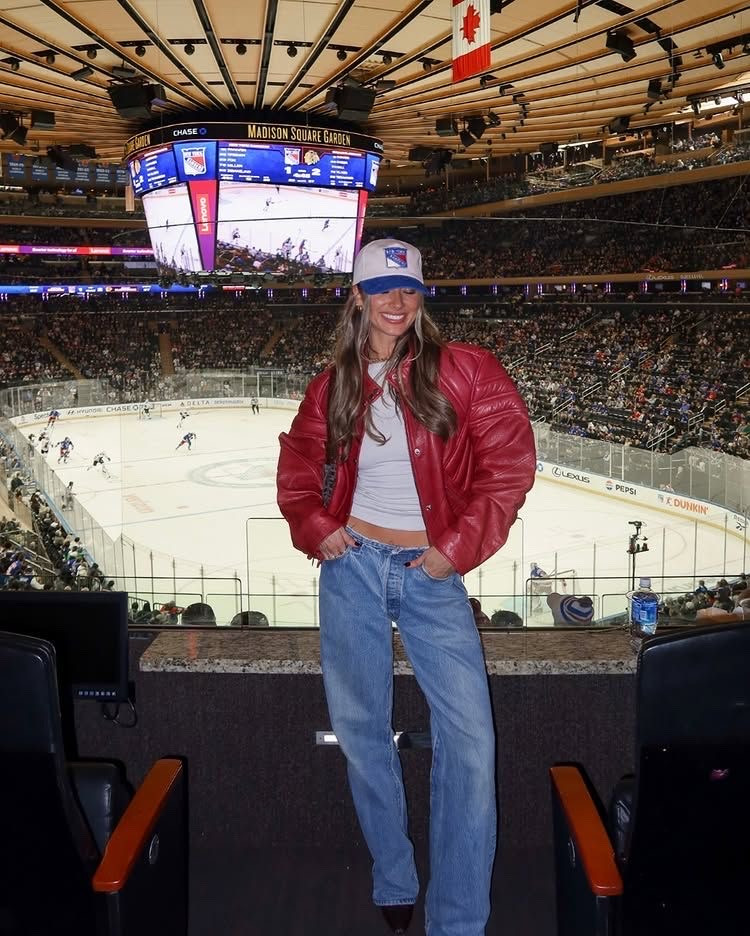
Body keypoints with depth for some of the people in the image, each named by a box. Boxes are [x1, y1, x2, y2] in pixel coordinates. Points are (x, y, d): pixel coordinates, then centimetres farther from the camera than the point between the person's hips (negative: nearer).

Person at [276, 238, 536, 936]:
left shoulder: (461, 370, -3)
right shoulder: (332, 387, 6)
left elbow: (509, 462, -6)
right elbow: (298, 467, 19)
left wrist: (459, 546, -10)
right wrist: (314, 527, 1)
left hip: (432, 574, -2)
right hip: (353, 566, 3)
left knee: (469, 739, -10)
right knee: (361, 731, 10)